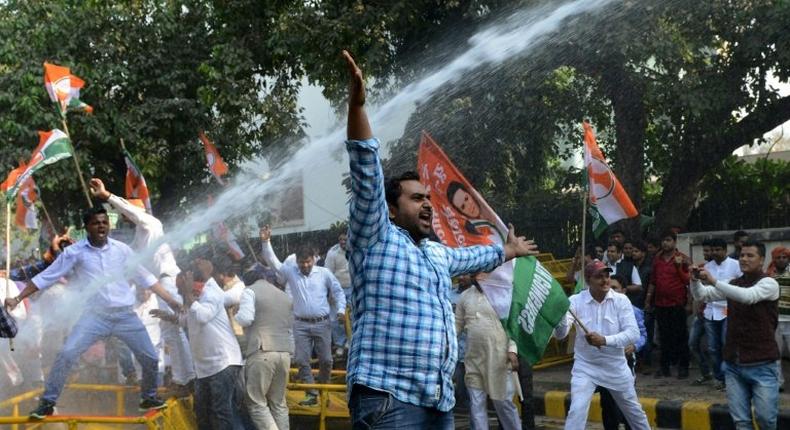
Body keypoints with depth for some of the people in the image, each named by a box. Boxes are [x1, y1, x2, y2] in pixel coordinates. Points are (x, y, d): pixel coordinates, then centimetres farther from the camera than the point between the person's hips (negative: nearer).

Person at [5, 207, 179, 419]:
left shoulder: (122, 249, 3)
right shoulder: (75, 252, -3)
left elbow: (145, 278, 9)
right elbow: (46, 277, 1)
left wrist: (171, 301, 6)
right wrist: (17, 299, -4)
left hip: (125, 315, 2)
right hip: (95, 315, -2)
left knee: (150, 358, 5)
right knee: (66, 355, -17)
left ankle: (149, 398, 30)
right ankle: (47, 403, -4)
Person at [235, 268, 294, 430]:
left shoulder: (250, 291, 3)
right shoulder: (285, 296, 24)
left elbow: (245, 319, -10)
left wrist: (234, 316, 9)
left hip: (262, 352, -6)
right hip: (285, 353, 6)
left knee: (256, 402, -1)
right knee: (279, 403, 11)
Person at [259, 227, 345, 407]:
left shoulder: (324, 273, 2)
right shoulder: (290, 272, 5)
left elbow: (338, 292, 6)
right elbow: (272, 261, 2)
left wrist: (341, 310, -8)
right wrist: (266, 242, -10)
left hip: (322, 323, -1)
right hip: (301, 325, 1)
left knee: (325, 359, 1)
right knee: (302, 360, -3)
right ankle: (311, 394, 6)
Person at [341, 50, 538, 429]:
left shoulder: (438, 254, 25)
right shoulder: (375, 238, 1)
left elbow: (472, 258, 47)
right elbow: (367, 173, -12)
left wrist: (509, 250, 62)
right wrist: (357, 104, -23)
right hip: (388, 399, -8)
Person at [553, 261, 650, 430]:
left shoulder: (621, 300, -11)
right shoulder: (576, 301, -12)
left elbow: (634, 334, -20)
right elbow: (560, 334, -22)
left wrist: (605, 340, -33)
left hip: (616, 367, 2)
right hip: (585, 367, -1)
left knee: (635, 411, 19)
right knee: (577, 411, -18)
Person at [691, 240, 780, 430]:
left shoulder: (769, 283, -7)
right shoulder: (733, 284, 13)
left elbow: (748, 296, -26)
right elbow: (702, 295, 6)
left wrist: (714, 281, -33)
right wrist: (695, 280, -16)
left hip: (762, 365, -5)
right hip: (734, 364, 5)